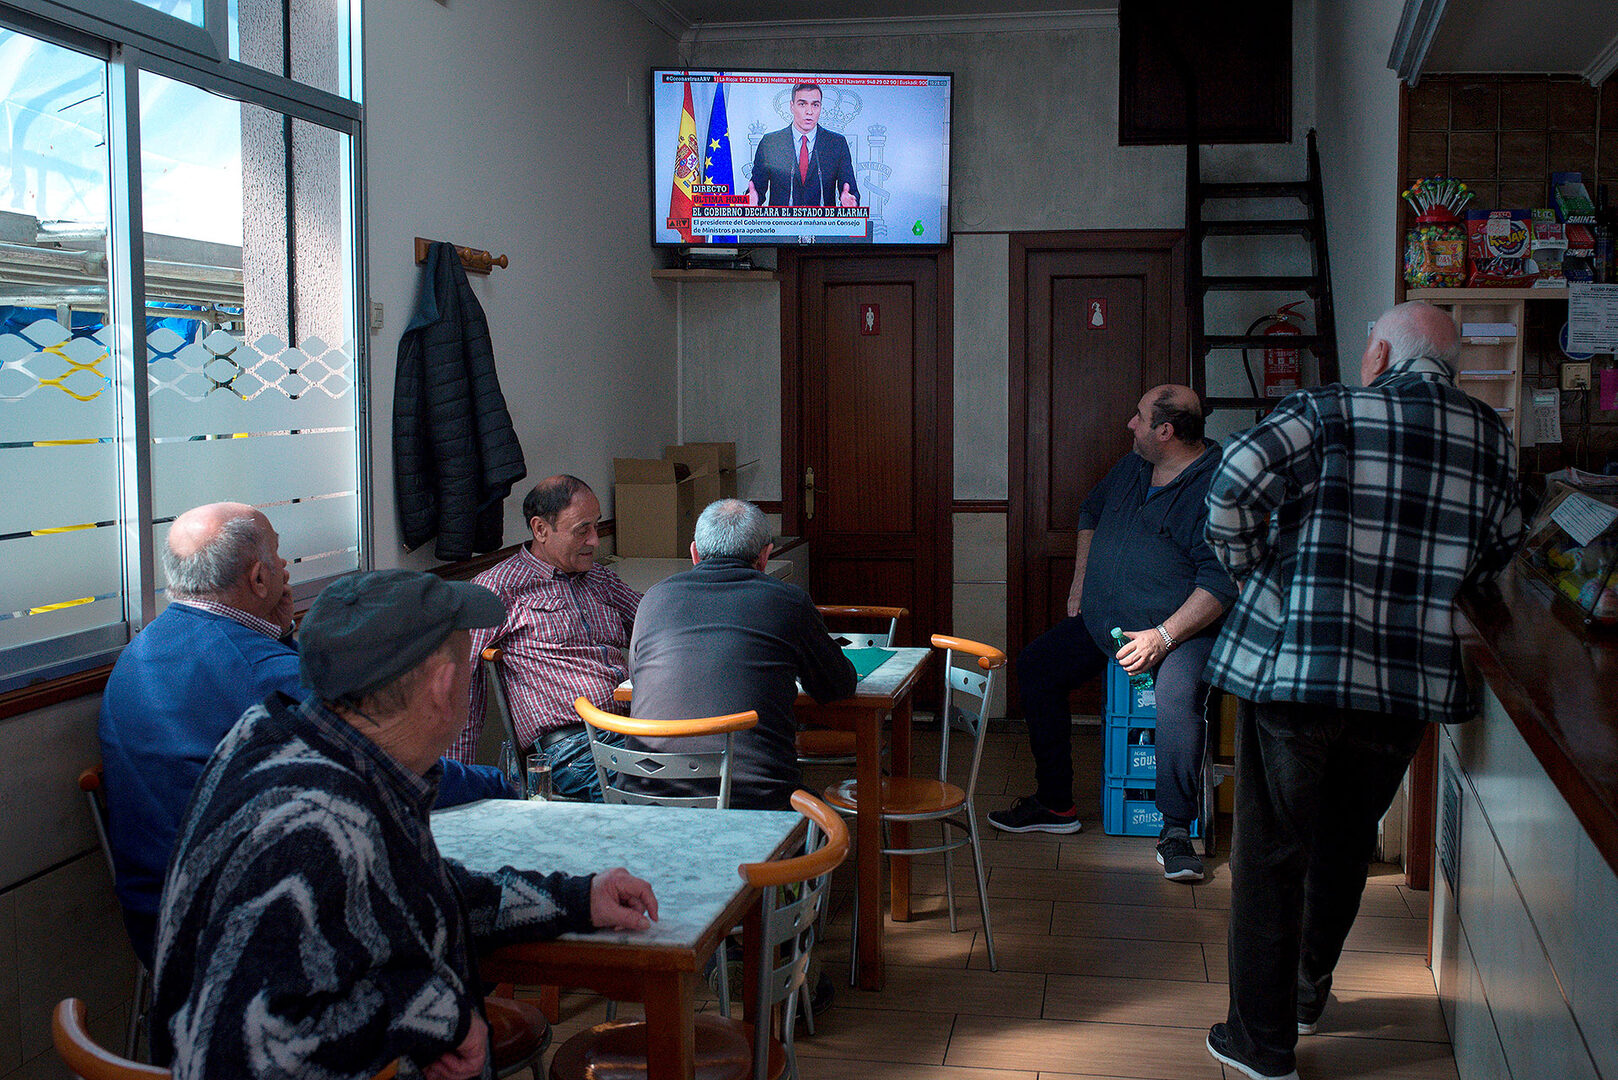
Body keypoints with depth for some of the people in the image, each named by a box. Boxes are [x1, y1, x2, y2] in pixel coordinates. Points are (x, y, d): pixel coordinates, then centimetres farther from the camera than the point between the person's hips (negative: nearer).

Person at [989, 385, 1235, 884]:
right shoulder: (1133, 467, 8)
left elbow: (1221, 582, -22)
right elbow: (1091, 512, 28)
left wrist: (1163, 636, -27)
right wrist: (1080, 582, 19)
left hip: (1181, 628, -8)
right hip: (1105, 620, 8)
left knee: (1177, 696, -35)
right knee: (1035, 665, 6)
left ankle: (1176, 830, -19)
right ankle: (1054, 803, 16)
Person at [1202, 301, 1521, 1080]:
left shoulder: (1328, 414, -5)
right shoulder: (1488, 437, 7)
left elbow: (1234, 483, -18)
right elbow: (1501, 544, 19)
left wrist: (1252, 572, -3)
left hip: (1292, 664, -4)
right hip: (1410, 684, 4)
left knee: (1271, 855, 7)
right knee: (1346, 846, 23)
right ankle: (1309, 993, 41)